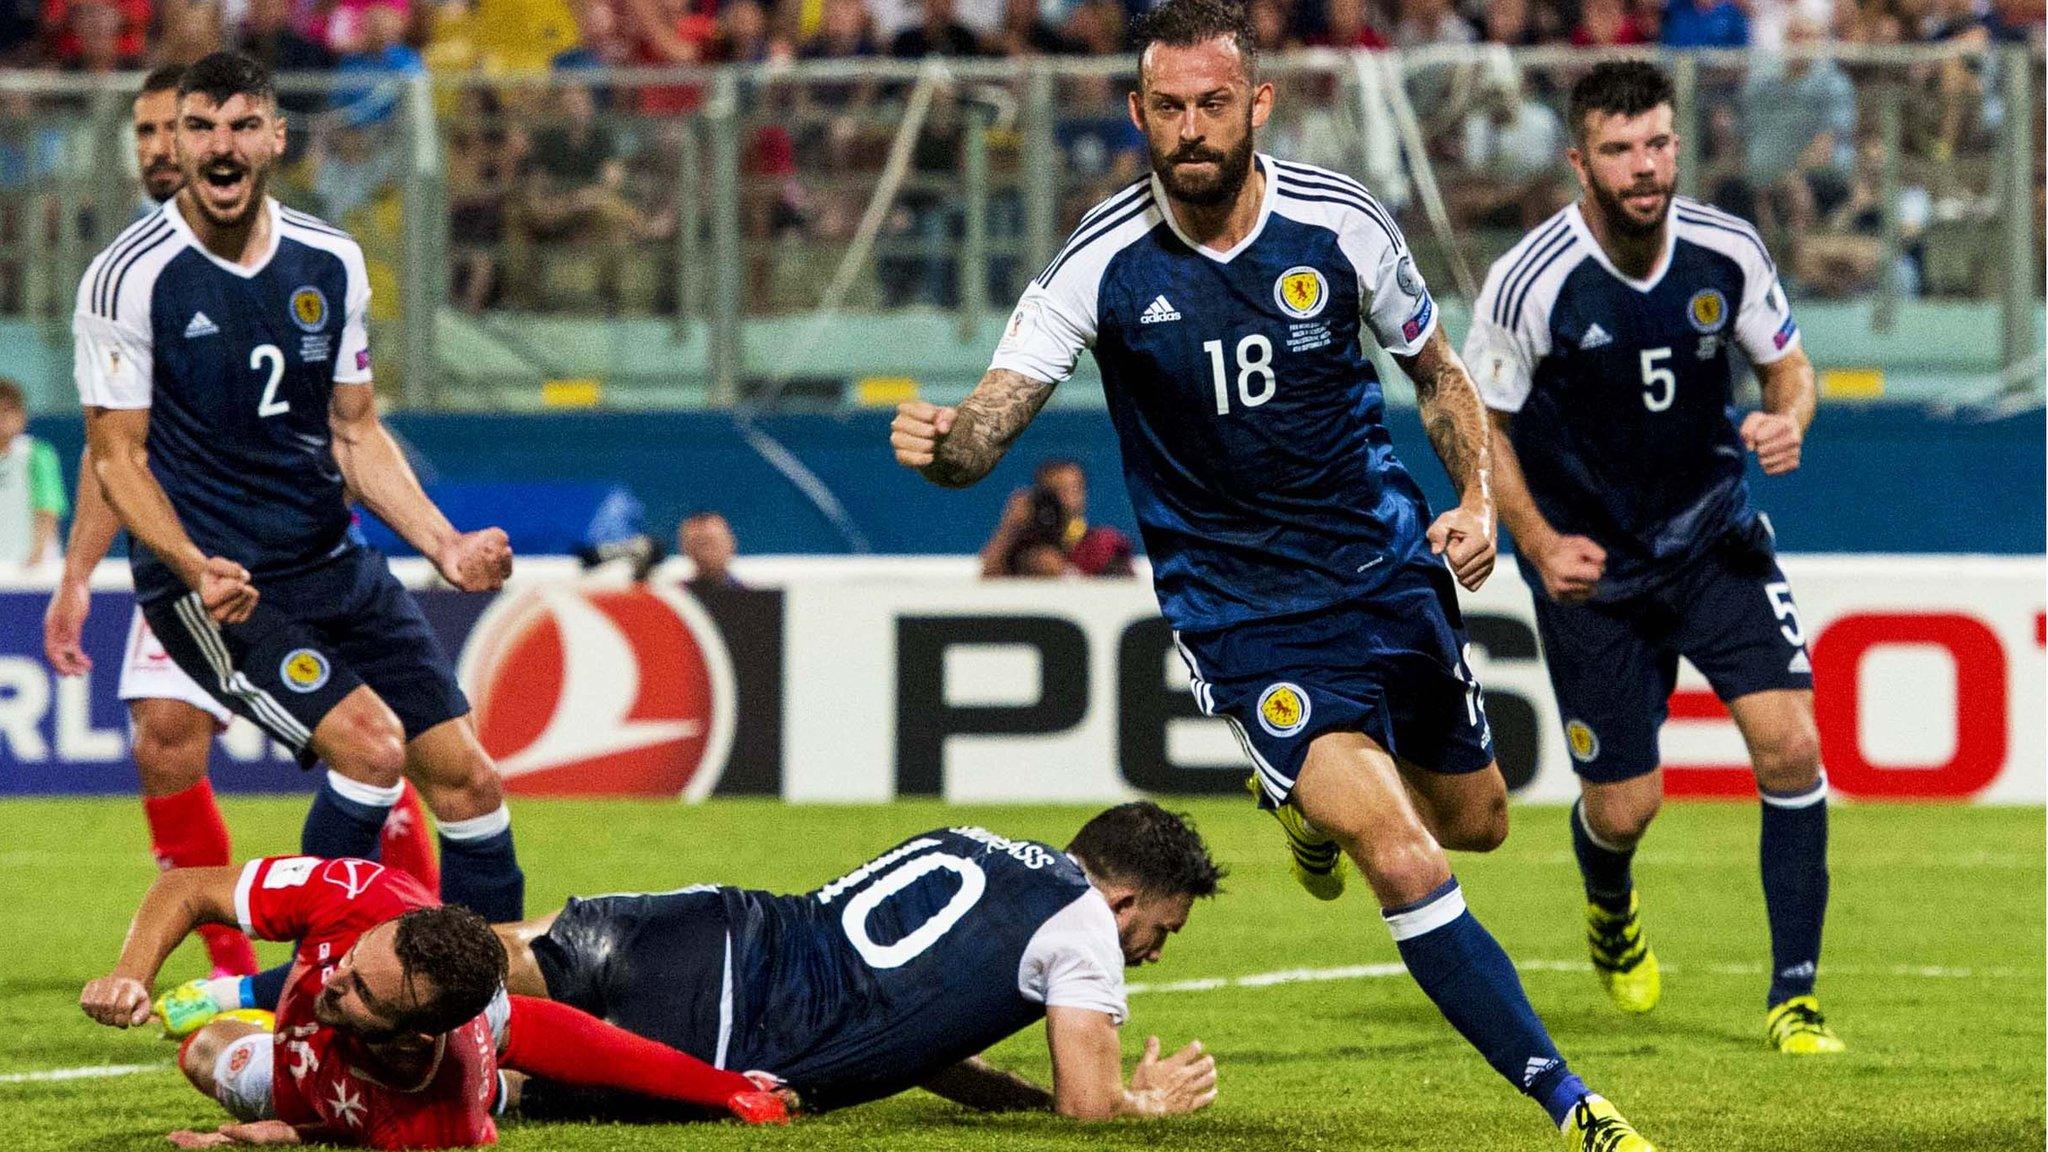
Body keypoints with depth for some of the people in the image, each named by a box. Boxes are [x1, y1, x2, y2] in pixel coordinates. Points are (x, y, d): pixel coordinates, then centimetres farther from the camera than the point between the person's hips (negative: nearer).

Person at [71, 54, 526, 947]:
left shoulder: (330, 263, 6)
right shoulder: (128, 278, -10)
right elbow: (117, 456, -8)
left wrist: (447, 546, 0)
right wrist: (196, 570, -23)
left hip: (331, 565, 6)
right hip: (209, 584, -6)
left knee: (468, 779, 1)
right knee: (370, 742, -24)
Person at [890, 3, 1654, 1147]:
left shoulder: (1342, 221, -9)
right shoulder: (1106, 261, -14)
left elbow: (1438, 372, 7)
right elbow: (988, 425, -17)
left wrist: (1480, 500, -8)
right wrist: (943, 442, -40)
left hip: (1386, 563, 3)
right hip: (1238, 611, -3)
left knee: (1474, 818, 19)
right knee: (1403, 859, -18)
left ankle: (1318, 797, 53)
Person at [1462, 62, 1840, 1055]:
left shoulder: (1728, 252, -11)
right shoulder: (1531, 282, -20)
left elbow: (1788, 363, 6)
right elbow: (1478, 422, -7)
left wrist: (1788, 421, -17)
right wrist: (1536, 542, -18)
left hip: (1716, 534, 2)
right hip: (1591, 561, -2)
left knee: (1789, 743, -14)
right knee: (1625, 805, 1)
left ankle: (1793, 997, -3)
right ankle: (1610, 910, 41)